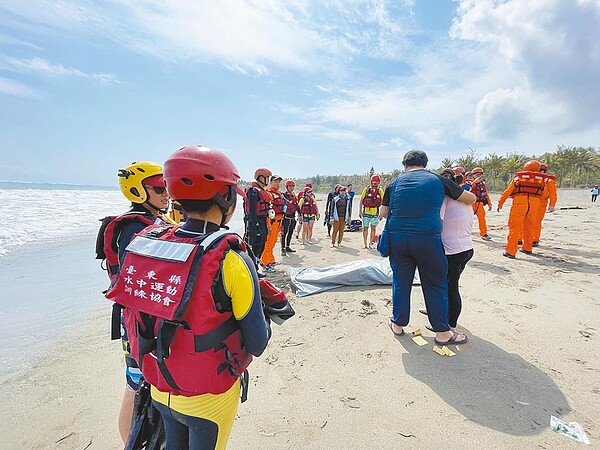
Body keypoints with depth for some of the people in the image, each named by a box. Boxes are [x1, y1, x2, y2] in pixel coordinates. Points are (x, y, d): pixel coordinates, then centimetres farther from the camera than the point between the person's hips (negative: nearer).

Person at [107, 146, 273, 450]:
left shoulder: (144, 243, -12)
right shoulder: (232, 261, -29)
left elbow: (136, 316, 1)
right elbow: (257, 344, -20)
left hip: (160, 389, 5)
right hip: (208, 397, -4)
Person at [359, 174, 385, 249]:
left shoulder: (380, 191, 1)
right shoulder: (366, 189, 0)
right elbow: (361, 200, 4)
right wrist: (360, 211, 0)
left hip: (375, 213, 0)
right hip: (366, 212, 0)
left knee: (373, 228, 3)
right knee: (365, 228, 6)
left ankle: (370, 244, 14)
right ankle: (365, 244, 17)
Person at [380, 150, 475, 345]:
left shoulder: (395, 182, 8)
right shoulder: (438, 180, 4)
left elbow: (383, 212, 13)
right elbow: (471, 199, 14)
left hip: (398, 239, 2)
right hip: (428, 239, -2)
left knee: (401, 281, 15)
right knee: (436, 284, 11)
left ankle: (398, 323, 29)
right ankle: (442, 332, 22)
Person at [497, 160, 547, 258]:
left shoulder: (519, 176, 8)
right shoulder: (542, 179, 14)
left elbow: (508, 191, 10)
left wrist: (500, 203, 17)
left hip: (519, 202, -3)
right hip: (535, 203, 3)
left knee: (514, 227, -2)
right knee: (529, 227, 18)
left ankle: (510, 251, -6)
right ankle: (527, 248, 30)